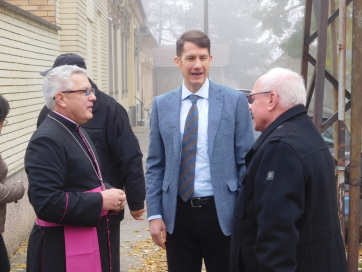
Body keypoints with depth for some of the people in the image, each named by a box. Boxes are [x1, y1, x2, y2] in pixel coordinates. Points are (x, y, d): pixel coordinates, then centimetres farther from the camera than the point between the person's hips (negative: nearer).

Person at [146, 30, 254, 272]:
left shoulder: (235, 100, -3)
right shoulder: (162, 104, 5)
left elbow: (246, 161, -2)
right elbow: (155, 165, 7)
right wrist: (155, 214, 1)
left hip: (221, 212, -2)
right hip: (178, 214, 2)